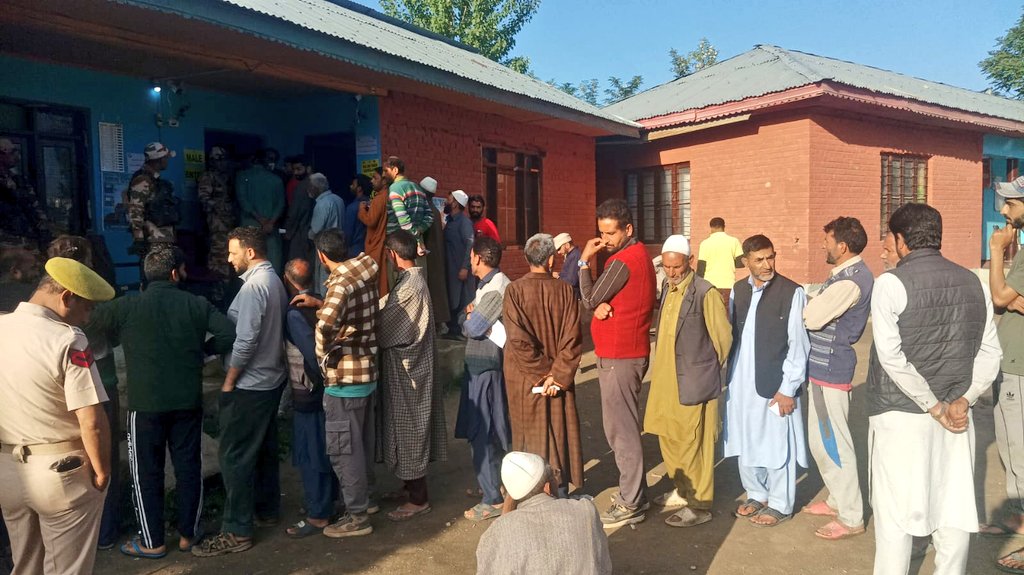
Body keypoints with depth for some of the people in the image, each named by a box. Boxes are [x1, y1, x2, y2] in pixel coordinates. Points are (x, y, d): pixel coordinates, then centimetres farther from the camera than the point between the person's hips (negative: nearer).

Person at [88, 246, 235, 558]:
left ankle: (152, 542, 20)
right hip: (188, 402, 2)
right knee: (189, 467, 13)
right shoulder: (196, 304, -2)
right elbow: (230, 333, -10)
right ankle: (188, 534, 24)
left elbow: (89, 325, 3)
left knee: (147, 472, 10)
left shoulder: (128, 306, -6)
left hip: (146, 404, -2)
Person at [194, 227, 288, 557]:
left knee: (235, 456, -3)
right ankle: (267, 509, 33)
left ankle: (237, 532, 3)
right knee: (264, 448, 20)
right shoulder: (273, 279, 10)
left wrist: (228, 382, -15)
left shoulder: (254, 285, -19)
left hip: (249, 385, -10)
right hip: (271, 379, 10)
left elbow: (245, 340, -24)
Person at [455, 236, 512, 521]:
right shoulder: (489, 284, 14)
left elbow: (473, 328, -21)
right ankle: (496, 483, 32)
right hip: (480, 363, 10)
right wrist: (473, 314, -5)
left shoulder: (496, 288, -18)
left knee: (480, 433, -5)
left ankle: (492, 499, 2)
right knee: (492, 430, 19)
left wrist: (469, 318, -1)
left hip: (485, 368, -10)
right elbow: (470, 322, 15)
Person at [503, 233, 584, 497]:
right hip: (560, 376, 1)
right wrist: (557, 375, -11)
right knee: (559, 432, 15)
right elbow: (573, 338, -12)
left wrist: (540, 374, -10)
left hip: (524, 377, -1)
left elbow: (518, 338, -18)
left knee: (530, 434, 11)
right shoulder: (565, 290, -9)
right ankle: (560, 490, 24)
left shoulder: (514, 290, -13)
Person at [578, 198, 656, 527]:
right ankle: (634, 492, 27)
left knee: (620, 429, -4)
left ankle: (631, 505, 4)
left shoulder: (623, 261, -17)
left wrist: (584, 261, -6)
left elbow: (589, 300, -13)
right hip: (629, 352, 10)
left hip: (619, 357, -10)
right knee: (624, 426, 17)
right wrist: (604, 305, -10)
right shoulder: (638, 254, 14)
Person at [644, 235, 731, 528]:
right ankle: (682, 490, 36)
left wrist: (709, 369, 2)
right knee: (668, 438, 18)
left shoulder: (705, 293, -16)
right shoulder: (667, 287, 7)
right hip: (666, 379, 8)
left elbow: (723, 337, -8)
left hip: (693, 382, -8)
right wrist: (661, 366, 15)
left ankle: (699, 506, 17)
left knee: (692, 444, 2)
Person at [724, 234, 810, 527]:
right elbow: (732, 334, 10)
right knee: (745, 443, 16)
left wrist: (788, 389, -11)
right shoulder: (738, 290, 6)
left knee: (776, 446, 7)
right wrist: (730, 375, 7)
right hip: (740, 382, 5)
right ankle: (756, 494, 35)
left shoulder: (791, 292, -10)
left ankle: (779, 504, 25)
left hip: (774, 384, -5)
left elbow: (798, 344, -10)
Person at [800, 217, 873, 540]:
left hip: (830, 368, -10)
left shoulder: (852, 280, -20)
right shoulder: (846, 273, 12)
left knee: (833, 443, -1)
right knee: (821, 440, 19)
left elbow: (812, 317, -21)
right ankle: (838, 500, 34)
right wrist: (810, 304, -4)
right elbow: (821, 312, 13)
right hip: (822, 365, 10)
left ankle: (851, 518, 10)